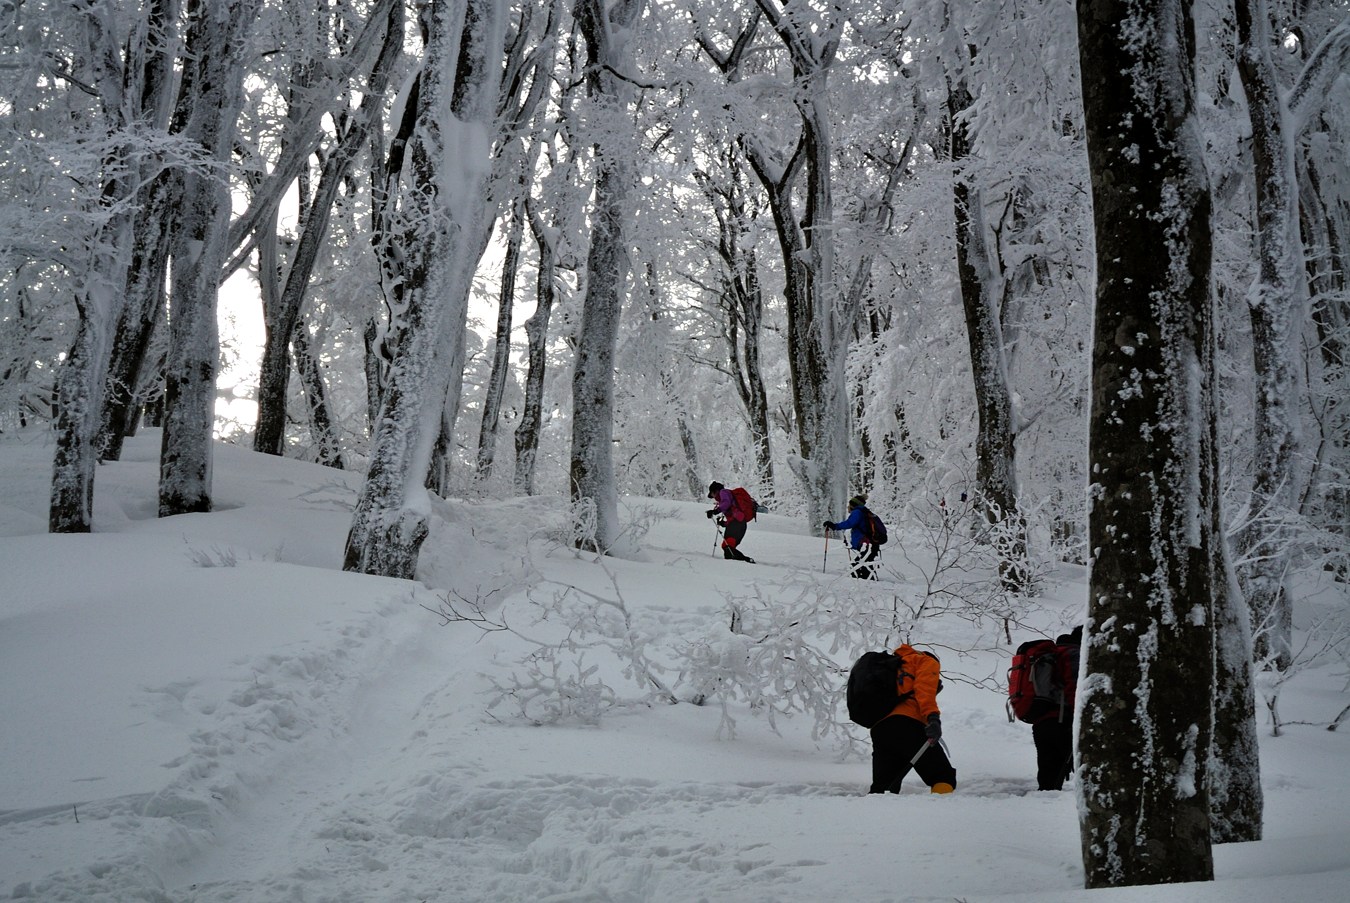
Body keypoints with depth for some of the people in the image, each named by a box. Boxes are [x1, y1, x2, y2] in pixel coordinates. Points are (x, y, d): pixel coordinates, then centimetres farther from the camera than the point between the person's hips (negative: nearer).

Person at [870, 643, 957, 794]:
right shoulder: (927, 661, 18)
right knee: (944, 778, -7)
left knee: (883, 789, 10)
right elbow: (925, 687, -4)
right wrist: (933, 717, -18)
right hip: (907, 725, -7)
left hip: (878, 730, 7)